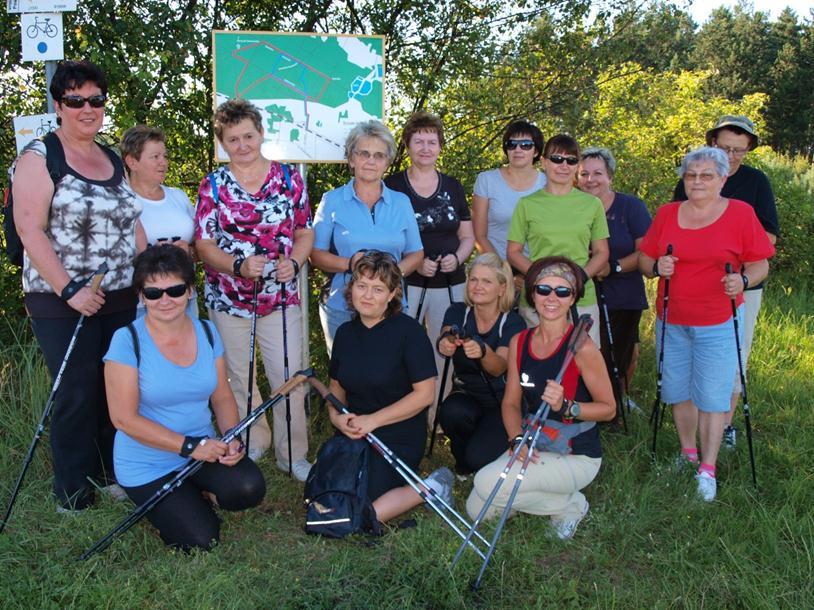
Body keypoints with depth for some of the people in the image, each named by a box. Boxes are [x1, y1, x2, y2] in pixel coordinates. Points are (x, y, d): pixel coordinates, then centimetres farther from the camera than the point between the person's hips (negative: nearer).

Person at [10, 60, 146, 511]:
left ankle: (113, 474, 27)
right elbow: (29, 230, -13)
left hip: (121, 300, 6)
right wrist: (69, 289, -20)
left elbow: (131, 223, 19)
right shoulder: (39, 157, -5)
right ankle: (74, 495, 15)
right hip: (63, 304, -6)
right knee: (77, 396, -1)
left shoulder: (113, 160, 15)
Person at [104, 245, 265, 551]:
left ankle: (196, 496, 9)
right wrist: (190, 445, -21)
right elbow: (124, 418, -17)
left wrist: (232, 440, -14)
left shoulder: (207, 332, 1)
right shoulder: (128, 340, -15)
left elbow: (223, 398, 6)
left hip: (203, 451, 4)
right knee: (201, 540, -17)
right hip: (147, 466, -4)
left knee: (250, 488, -24)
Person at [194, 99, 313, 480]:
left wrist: (293, 263, -14)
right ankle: (251, 445, 32)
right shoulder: (213, 185, 0)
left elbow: (305, 232, 6)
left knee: (290, 378, 0)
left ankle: (293, 454, 16)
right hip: (228, 299, 0)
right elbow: (204, 244, -3)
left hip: (281, 296, 0)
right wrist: (239, 266, -22)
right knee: (238, 379, 12)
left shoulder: (289, 178, 3)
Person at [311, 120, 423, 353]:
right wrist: (350, 263, -17)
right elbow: (316, 254, 1)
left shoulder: (401, 202, 9)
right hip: (342, 309, -1)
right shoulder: (332, 201, 3)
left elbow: (416, 254, 10)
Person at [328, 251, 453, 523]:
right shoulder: (345, 332, 6)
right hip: (353, 435, 6)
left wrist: (372, 420, -16)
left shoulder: (408, 330, -12)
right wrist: (336, 415, -5)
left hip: (397, 439, -6)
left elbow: (424, 393, -15)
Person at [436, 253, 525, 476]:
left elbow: (500, 367, -30)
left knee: (479, 458, -26)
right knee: (452, 413, -33)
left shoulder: (513, 322, -12)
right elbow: (445, 338, -26)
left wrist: (483, 352, -54)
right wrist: (444, 345, -52)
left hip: (503, 401, -2)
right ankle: (462, 459, 1)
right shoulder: (458, 312, -3)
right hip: (467, 394, 3)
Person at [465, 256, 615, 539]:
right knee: (478, 510, -4)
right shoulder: (519, 342, 2)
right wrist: (517, 440, -13)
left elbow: (608, 408, -11)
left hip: (576, 457, -6)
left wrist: (566, 407, -28)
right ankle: (556, 497, 15)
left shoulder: (581, 347, -16)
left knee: (486, 482, -23)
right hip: (532, 449, 6)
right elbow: (511, 402, 6)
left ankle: (570, 504, 0)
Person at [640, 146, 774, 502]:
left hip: (718, 324, -3)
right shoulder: (666, 214, 6)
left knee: (712, 396, -1)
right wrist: (657, 267, -13)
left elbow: (760, 264, -1)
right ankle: (687, 454, 30)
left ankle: (708, 469, 11)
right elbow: (644, 260, 9)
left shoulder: (741, 214, -3)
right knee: (678, 391, 11)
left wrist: (743, 280, -21)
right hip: (671, 321, 4)